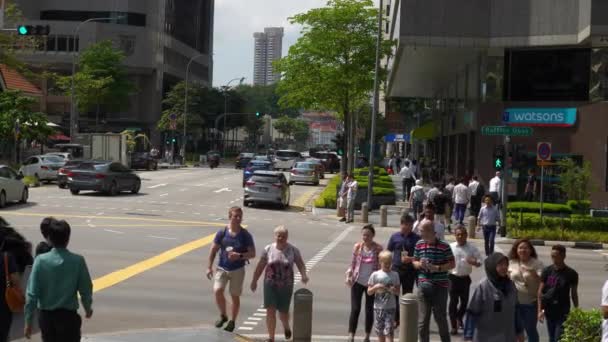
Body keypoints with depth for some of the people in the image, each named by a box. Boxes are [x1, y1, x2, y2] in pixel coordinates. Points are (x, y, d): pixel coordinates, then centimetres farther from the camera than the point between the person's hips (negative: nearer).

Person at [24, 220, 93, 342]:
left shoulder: (41, 260, -9)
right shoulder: (78, 261, -12)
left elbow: (32, 293, -9)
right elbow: (85, 289, -3)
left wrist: (28, 320, -1)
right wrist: (88, 308, 17)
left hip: (46, 316, 2)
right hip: (68, 316, -2)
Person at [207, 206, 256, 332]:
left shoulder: (245, 235, -6)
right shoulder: (222, 233, -4)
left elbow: (252, 254, -4)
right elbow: (213, 250, 3)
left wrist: (240, 256, -21)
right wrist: (209, 267, 0)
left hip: (238, 270, -1)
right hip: (222, 268, 1)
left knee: (235, 296, 7)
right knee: (218, 291, -14)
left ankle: (232, 321, 25)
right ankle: (223, 316, 10)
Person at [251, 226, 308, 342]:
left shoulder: (293, 250, -4)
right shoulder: (268, 249, -1)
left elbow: (300, 264, -6)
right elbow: (260, 266, 5)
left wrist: (304, 275, -25)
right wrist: (254, 281, 8)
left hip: (286, 286, 0)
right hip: (270, 284, 0)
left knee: (283, 311, 9)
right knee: (270, 311, -7)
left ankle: (286, 326, 44)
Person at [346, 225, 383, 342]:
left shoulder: (378, 248, -7)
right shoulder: (357, 247, -3)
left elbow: (381, 266, -1)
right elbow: (352, 263, 4)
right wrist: (348, 276, -8)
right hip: (358, 282, 1)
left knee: (369, 310, 8)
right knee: (355, 309, -3)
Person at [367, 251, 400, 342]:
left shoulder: (395, 275, 2)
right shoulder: (375, 275, -2)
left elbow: (398, 292, 7)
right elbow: (369, 292, 1)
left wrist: (394, 290, -15)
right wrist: (375, 287, -17)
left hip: (390, 307, -1)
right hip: (378, 307, 1)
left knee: (389, 331, -8)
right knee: (380, 331, 11)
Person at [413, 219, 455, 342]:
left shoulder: (444, 246, -9)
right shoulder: (419, 245, 4)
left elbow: (452, 264, -5)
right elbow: (415, 262, 14)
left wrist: (437, 268, -18)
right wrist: (419, 264, -10)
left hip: (440, 287, -4)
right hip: (423, 287, 4)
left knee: (441, 318, 7)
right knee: (422, 322, 8)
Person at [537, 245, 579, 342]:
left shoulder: (571, 274, -5)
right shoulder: (547, 271, -1)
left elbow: (574, 294, 3)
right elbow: (540, 292, 1)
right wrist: (540, 310, -5)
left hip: (563, 311, -3)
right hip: (549, 310, 3)